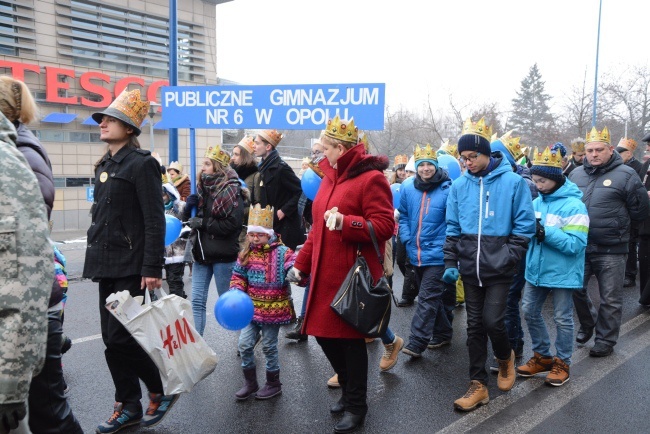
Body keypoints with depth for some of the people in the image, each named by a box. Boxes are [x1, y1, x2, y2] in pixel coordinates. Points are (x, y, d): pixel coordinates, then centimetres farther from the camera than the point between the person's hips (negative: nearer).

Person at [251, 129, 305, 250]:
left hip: (284, 227, -8)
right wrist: (258, 205, 6)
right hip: (269, 224, 8)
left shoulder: (280, 168, -16)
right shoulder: (263, 167, 10)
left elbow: (301, 191, -20)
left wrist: (284, 210, -19)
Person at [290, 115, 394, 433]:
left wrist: (345, 222, -28)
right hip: (325, 274, 8)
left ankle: (356, 405, 23)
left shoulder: (370, 178, -12)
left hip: (353, 275, -8)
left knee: (350, 337, 3)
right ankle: (349, 390, 35)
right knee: (324, 333, 13)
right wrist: (302, 263, 16)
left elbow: (384, 226, -18)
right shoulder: (330, 177, 14)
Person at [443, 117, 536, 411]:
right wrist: (450, 263, 2)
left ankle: (505, 359, 29)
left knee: (492, 321, -6)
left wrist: (509, 257, -13)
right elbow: (452, 228, 8)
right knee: (475, 325, 8)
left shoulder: (513, 182, -6)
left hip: (499, 269, -3)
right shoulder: (459, 186, 4)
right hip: (470, 269, 4)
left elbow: (524, 225, -4)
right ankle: (478, 385, 19)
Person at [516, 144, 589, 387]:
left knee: (562, 319, 7)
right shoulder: (536, 202, 4)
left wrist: (546, 233, -29)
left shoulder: (574, 206, -16)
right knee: (530, 312, 14)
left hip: (561, 273, -7)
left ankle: (562, 363, 24)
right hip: (536, 270, 7)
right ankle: (542, 356, 30)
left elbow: (575, 244, -23)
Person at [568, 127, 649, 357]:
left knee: (610, 299, 6)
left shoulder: (626, 175, -7)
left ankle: (605, 340, 22)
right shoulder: (576, 174, 7)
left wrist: (613, 222, 1)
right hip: (580, 247, 4)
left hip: (611, 251, -4)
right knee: (576, 290, 14)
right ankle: (588, 323, 39)